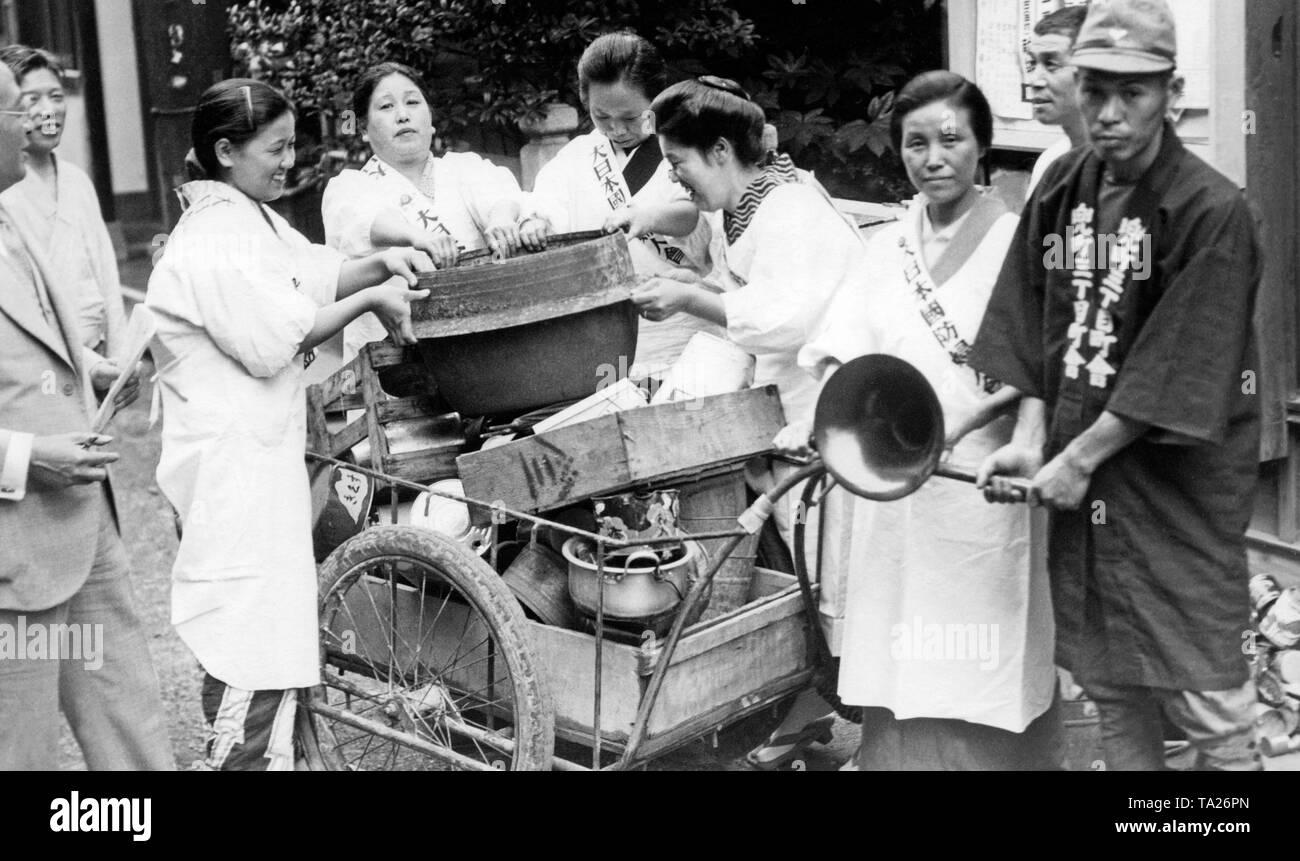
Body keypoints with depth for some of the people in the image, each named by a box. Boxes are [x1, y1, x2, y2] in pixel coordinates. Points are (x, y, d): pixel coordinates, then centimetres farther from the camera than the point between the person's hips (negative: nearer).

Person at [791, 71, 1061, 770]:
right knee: (903, 674, 10)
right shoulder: (886, 247, 11)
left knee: (981, 675, 2)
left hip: (978, 480, -4)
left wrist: (956, 423, -24)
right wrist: (817, 421, -17)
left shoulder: (1012, 240, -3)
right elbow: (848, 352, 1)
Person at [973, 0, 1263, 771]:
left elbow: (1177, 370, -17)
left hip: (1177, 479, -5)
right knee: (1109, 680, 14)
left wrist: (1080, 459, -15)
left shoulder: (1213, 211, -14)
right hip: (1079, 475, 6)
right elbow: (1035, 324, 6)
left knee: (1207, 699, -1)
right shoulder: (1061, 192, 5)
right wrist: (1031, 436, -5)